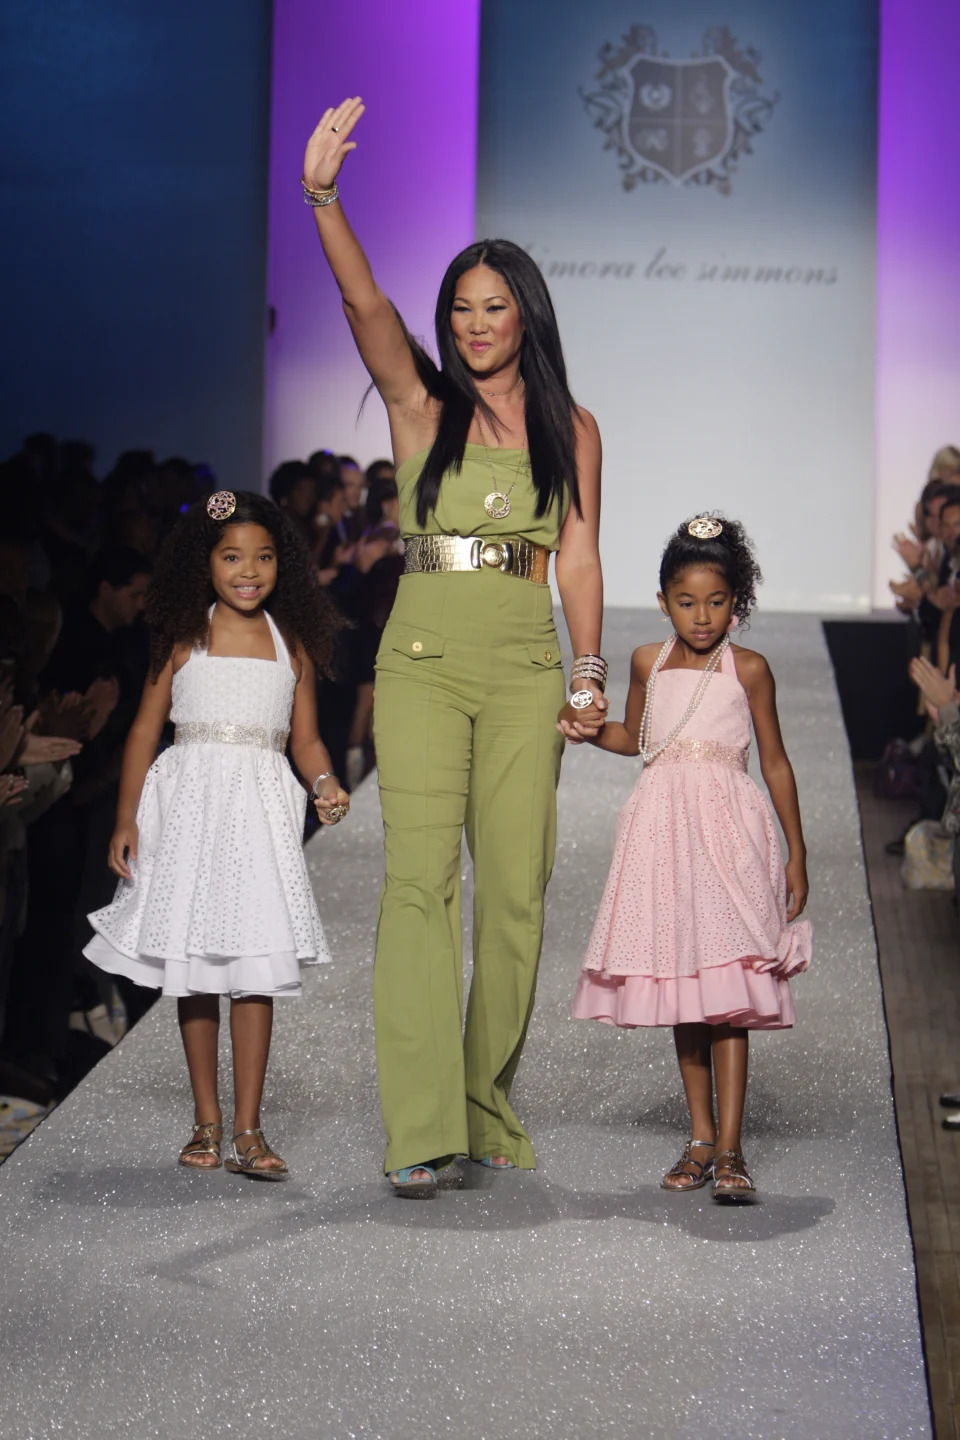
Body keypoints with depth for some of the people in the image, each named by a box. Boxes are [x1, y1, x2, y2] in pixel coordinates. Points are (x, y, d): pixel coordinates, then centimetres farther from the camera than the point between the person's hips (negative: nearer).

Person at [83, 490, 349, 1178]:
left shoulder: (292, 644, 9)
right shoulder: (183, 639, 6)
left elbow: (305, 738, 11)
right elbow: (146, 730, 7)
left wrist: (326, 784, -10)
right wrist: (126, 818, 0)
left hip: (260, 805, 0)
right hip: (189, 802, 0)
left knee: (256, 966, -9)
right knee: (193, 965, 4)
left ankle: (248, 1129, -7)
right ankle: (207, 1121, 13)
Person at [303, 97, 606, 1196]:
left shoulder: (571, 429, 11)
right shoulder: (420, 404, 6)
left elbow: (578, 558, 10)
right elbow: (364, 301, -9)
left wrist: (590, 669, -1)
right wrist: (322, 196, -23)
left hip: (525, 672, 2)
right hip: (424, 662, -2)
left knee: (516, 889, 2)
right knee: (419, 879, -12)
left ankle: (490, 1110, 17)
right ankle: (420, 1131, -15)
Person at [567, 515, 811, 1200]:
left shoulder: (748, 668, 1)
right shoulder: (649, 662, 10)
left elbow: (776, 762, 6)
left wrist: (796, 854, 6)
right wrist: (586, 727, 5)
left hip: (727, 828, -4)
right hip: (662, 824, 4)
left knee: (729, 991, -11)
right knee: (680, 990, 6)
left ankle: (730, 1146, -13)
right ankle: (701, 1138, 15)